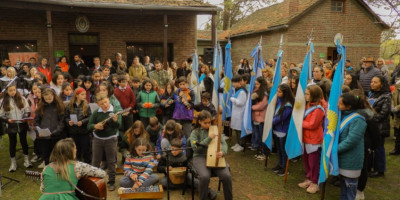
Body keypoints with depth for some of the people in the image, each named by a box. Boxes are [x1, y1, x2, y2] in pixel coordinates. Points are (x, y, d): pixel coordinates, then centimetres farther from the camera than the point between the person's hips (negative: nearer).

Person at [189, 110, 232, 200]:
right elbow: (195, 147, -8)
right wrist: (209, 139, -15)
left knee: (227, 176, -23)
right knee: (205, 176, -32)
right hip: (200, 157, -2)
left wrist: (223, 152, -20)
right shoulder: (195, 133, 5)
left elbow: (224, 143, 3)